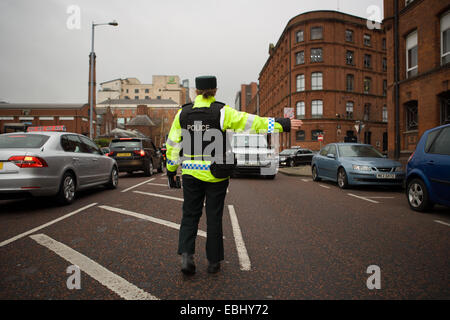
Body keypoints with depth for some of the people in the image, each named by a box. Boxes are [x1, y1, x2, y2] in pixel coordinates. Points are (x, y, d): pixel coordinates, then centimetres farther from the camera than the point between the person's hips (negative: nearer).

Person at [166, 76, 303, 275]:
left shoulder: (183, 113, 2)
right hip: (215, 173, -2)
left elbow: (173, 143, 6)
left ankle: (186, 254, 0)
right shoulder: (222, 112, -8)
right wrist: (282, 125, -11)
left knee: (190, 214, 16)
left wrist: (171, 169, 15)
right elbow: (251, 122, -14)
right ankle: (213, 261, 21)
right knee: (214, 217, 10)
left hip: (191, 172, 2)